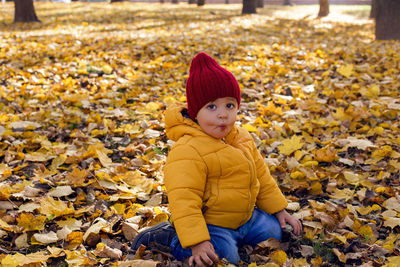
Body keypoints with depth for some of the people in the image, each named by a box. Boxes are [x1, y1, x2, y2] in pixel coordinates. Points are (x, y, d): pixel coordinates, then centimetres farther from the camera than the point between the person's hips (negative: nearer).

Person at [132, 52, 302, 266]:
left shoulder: (242, 138, 2)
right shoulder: (188, 152, -26)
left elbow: (261, 175, 15)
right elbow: (184, 201, -30)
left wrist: (279, 210, 15)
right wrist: (197, 243, -37)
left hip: (243, 217, 8)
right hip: (207, 222, -7)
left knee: (274, 230, 5)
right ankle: (172, 238, -6)